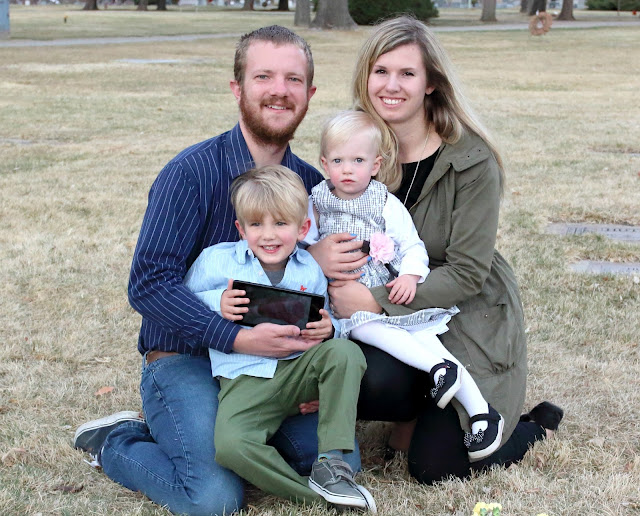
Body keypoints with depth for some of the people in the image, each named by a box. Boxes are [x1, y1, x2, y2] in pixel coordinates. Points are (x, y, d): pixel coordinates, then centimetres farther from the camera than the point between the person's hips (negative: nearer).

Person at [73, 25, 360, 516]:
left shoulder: (312, 183, 4)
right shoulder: (193, 172, -13)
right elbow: (150, 283, -20)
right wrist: (238, 338, -29)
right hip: (186, 360, -5)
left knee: (339, 464, -14)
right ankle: (117, 441, 6)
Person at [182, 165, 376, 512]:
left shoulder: (309, 271, 7)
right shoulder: (216, 260, 0)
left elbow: (324, 320, 17)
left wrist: (327, 328, -9)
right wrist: (216, 303, -14)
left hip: (300, 368, 3)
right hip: (245, 379, -2)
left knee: (344, 353, -27)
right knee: (230, 445, -31)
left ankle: (331, 462, -22)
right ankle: (311, 494, -17)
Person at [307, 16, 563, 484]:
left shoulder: (472, 160, -18)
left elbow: (466, 272, -20)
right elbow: (326, 231, 5)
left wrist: (377, 302, -28)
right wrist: (315, 253, -21)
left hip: (469, 318, -3)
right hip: (392, 315, 4)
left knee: (434, 466, -11)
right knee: (372, 383, -30)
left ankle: (535, 425, 20)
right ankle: (416, 410, 8)